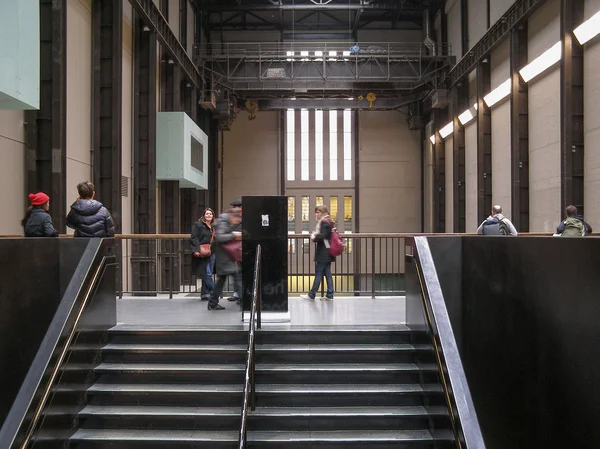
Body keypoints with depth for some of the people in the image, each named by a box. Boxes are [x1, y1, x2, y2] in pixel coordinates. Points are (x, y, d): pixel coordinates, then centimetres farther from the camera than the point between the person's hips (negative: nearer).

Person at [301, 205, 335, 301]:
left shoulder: (324, 222, -13)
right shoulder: (329, 221, 16)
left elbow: (323, 236, -22)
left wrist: (314, 237, -4)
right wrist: (315, 234, 5)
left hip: (323, 253, -10)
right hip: (328, 251, 10)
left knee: (318, 273, -4)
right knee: (327, 273, 10)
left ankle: (312, 295, 1)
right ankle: (329, 295, 11)